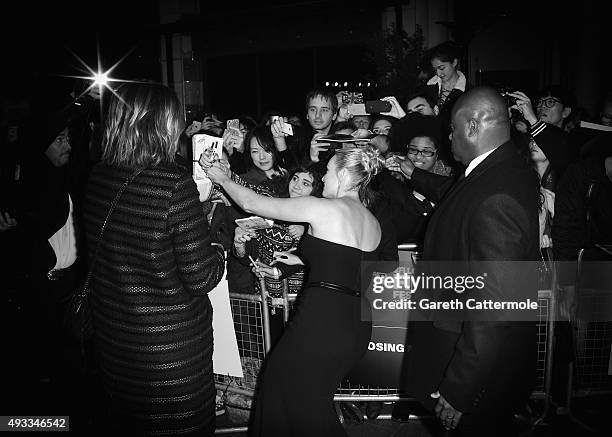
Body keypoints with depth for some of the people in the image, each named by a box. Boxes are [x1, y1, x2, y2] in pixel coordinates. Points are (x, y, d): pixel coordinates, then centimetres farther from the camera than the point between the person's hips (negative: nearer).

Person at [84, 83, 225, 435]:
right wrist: (218, 247, -1)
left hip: (112, 335, 6)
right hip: (172, 343, -6)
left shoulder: (98, 178, -5)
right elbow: (201, 278, -22)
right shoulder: (176, 185, -25)